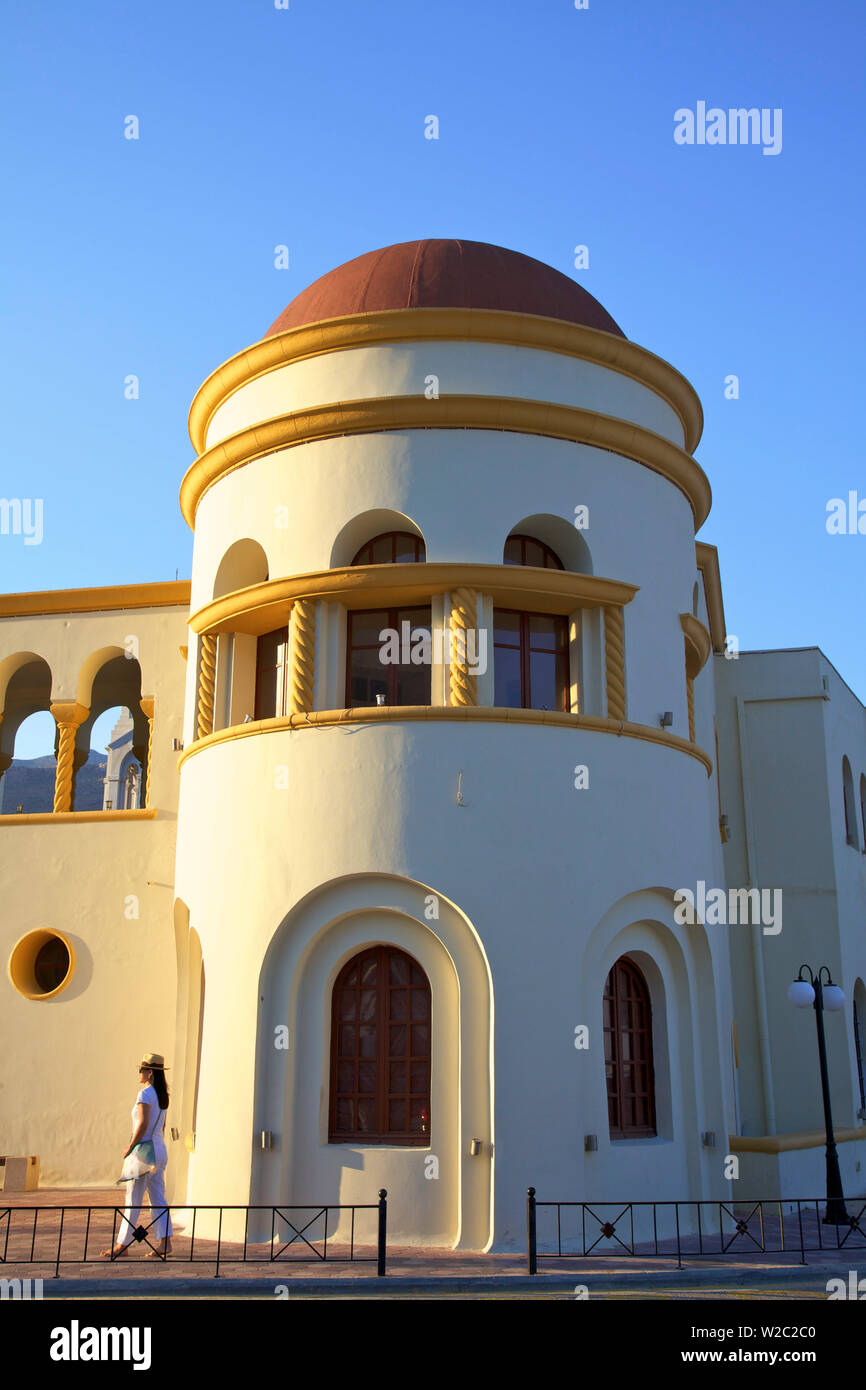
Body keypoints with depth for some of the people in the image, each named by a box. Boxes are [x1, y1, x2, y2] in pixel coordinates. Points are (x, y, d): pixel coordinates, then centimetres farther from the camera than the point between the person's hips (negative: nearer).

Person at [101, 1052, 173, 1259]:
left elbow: (143, 1125, -21)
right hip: (160, 1150, 8)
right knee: (158, 1199, 8)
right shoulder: (162, 1095, 12)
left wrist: (130, 1148, -13)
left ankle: (123, 1244, 8)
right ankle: (166, 1242, 3)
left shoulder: (145, 1094, -14)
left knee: (133, 1199, 1)